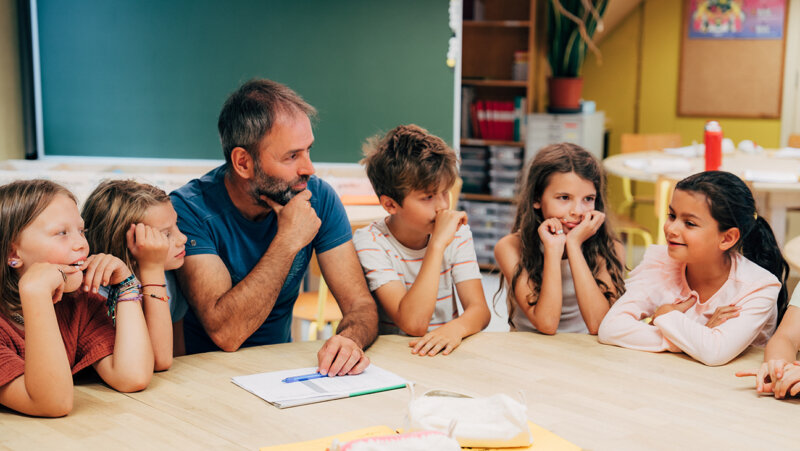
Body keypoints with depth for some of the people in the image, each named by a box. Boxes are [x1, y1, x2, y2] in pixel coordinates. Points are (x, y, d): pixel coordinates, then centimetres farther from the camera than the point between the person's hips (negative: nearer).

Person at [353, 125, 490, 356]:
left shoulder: (457, 233, 2)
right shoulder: (369, 242, -12)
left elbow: (480, 309, -5)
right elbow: (413, 323, -22)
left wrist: (455, 328, -27)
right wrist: (438, 244, -26)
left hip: (445, 353, 3)